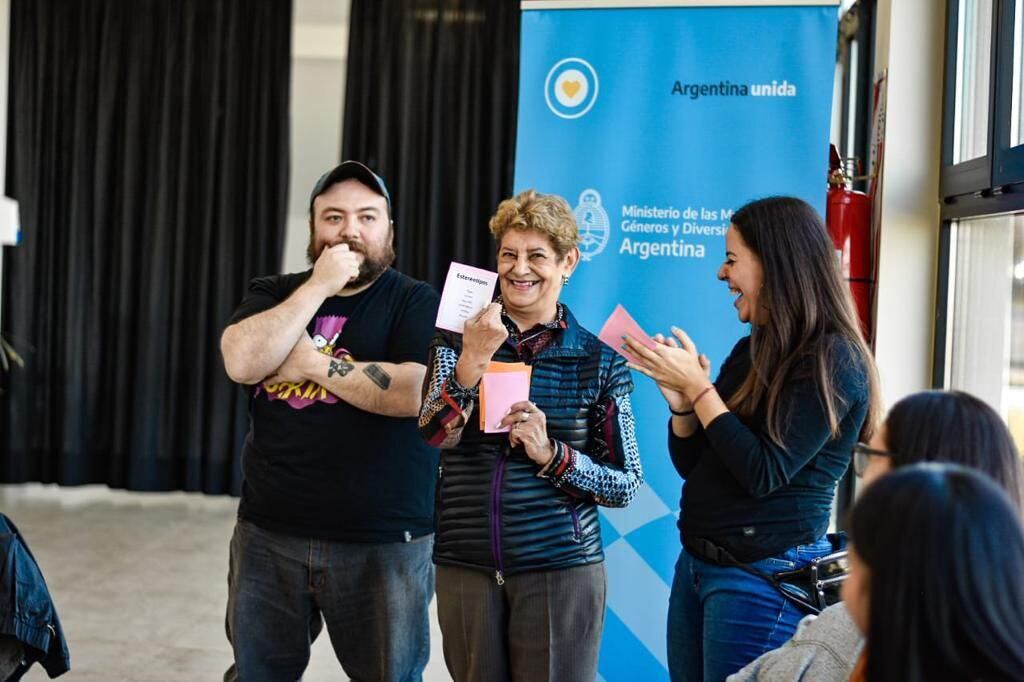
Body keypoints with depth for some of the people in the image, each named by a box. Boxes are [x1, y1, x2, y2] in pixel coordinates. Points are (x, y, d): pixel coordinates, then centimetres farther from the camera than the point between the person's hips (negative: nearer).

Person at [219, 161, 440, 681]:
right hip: (269, 533, 3)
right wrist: (320, 286, -13)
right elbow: (241, 362, -11)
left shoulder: (416, 303, -2)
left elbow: (420, 391, -19)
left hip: (384, 541, -3)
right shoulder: (272, 295, 8)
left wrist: (313, 365, -11)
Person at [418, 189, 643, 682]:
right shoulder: (457, 340, 4)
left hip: (560, 570, -1)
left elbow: (626, 486, 1)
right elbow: (435, 436, -12)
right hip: (465, 567, 2)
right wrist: (472, 361, -27)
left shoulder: (599, 361, 0)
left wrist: (551, 453, -15)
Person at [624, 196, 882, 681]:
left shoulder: (832, 360, -14)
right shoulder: (750, 351, 10)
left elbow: (764, 473, -20)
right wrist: (678, 397, -5)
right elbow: (692, 466, 12)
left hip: (764, 580, -8)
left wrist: (698, 386, -15)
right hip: (696, 563, 8)